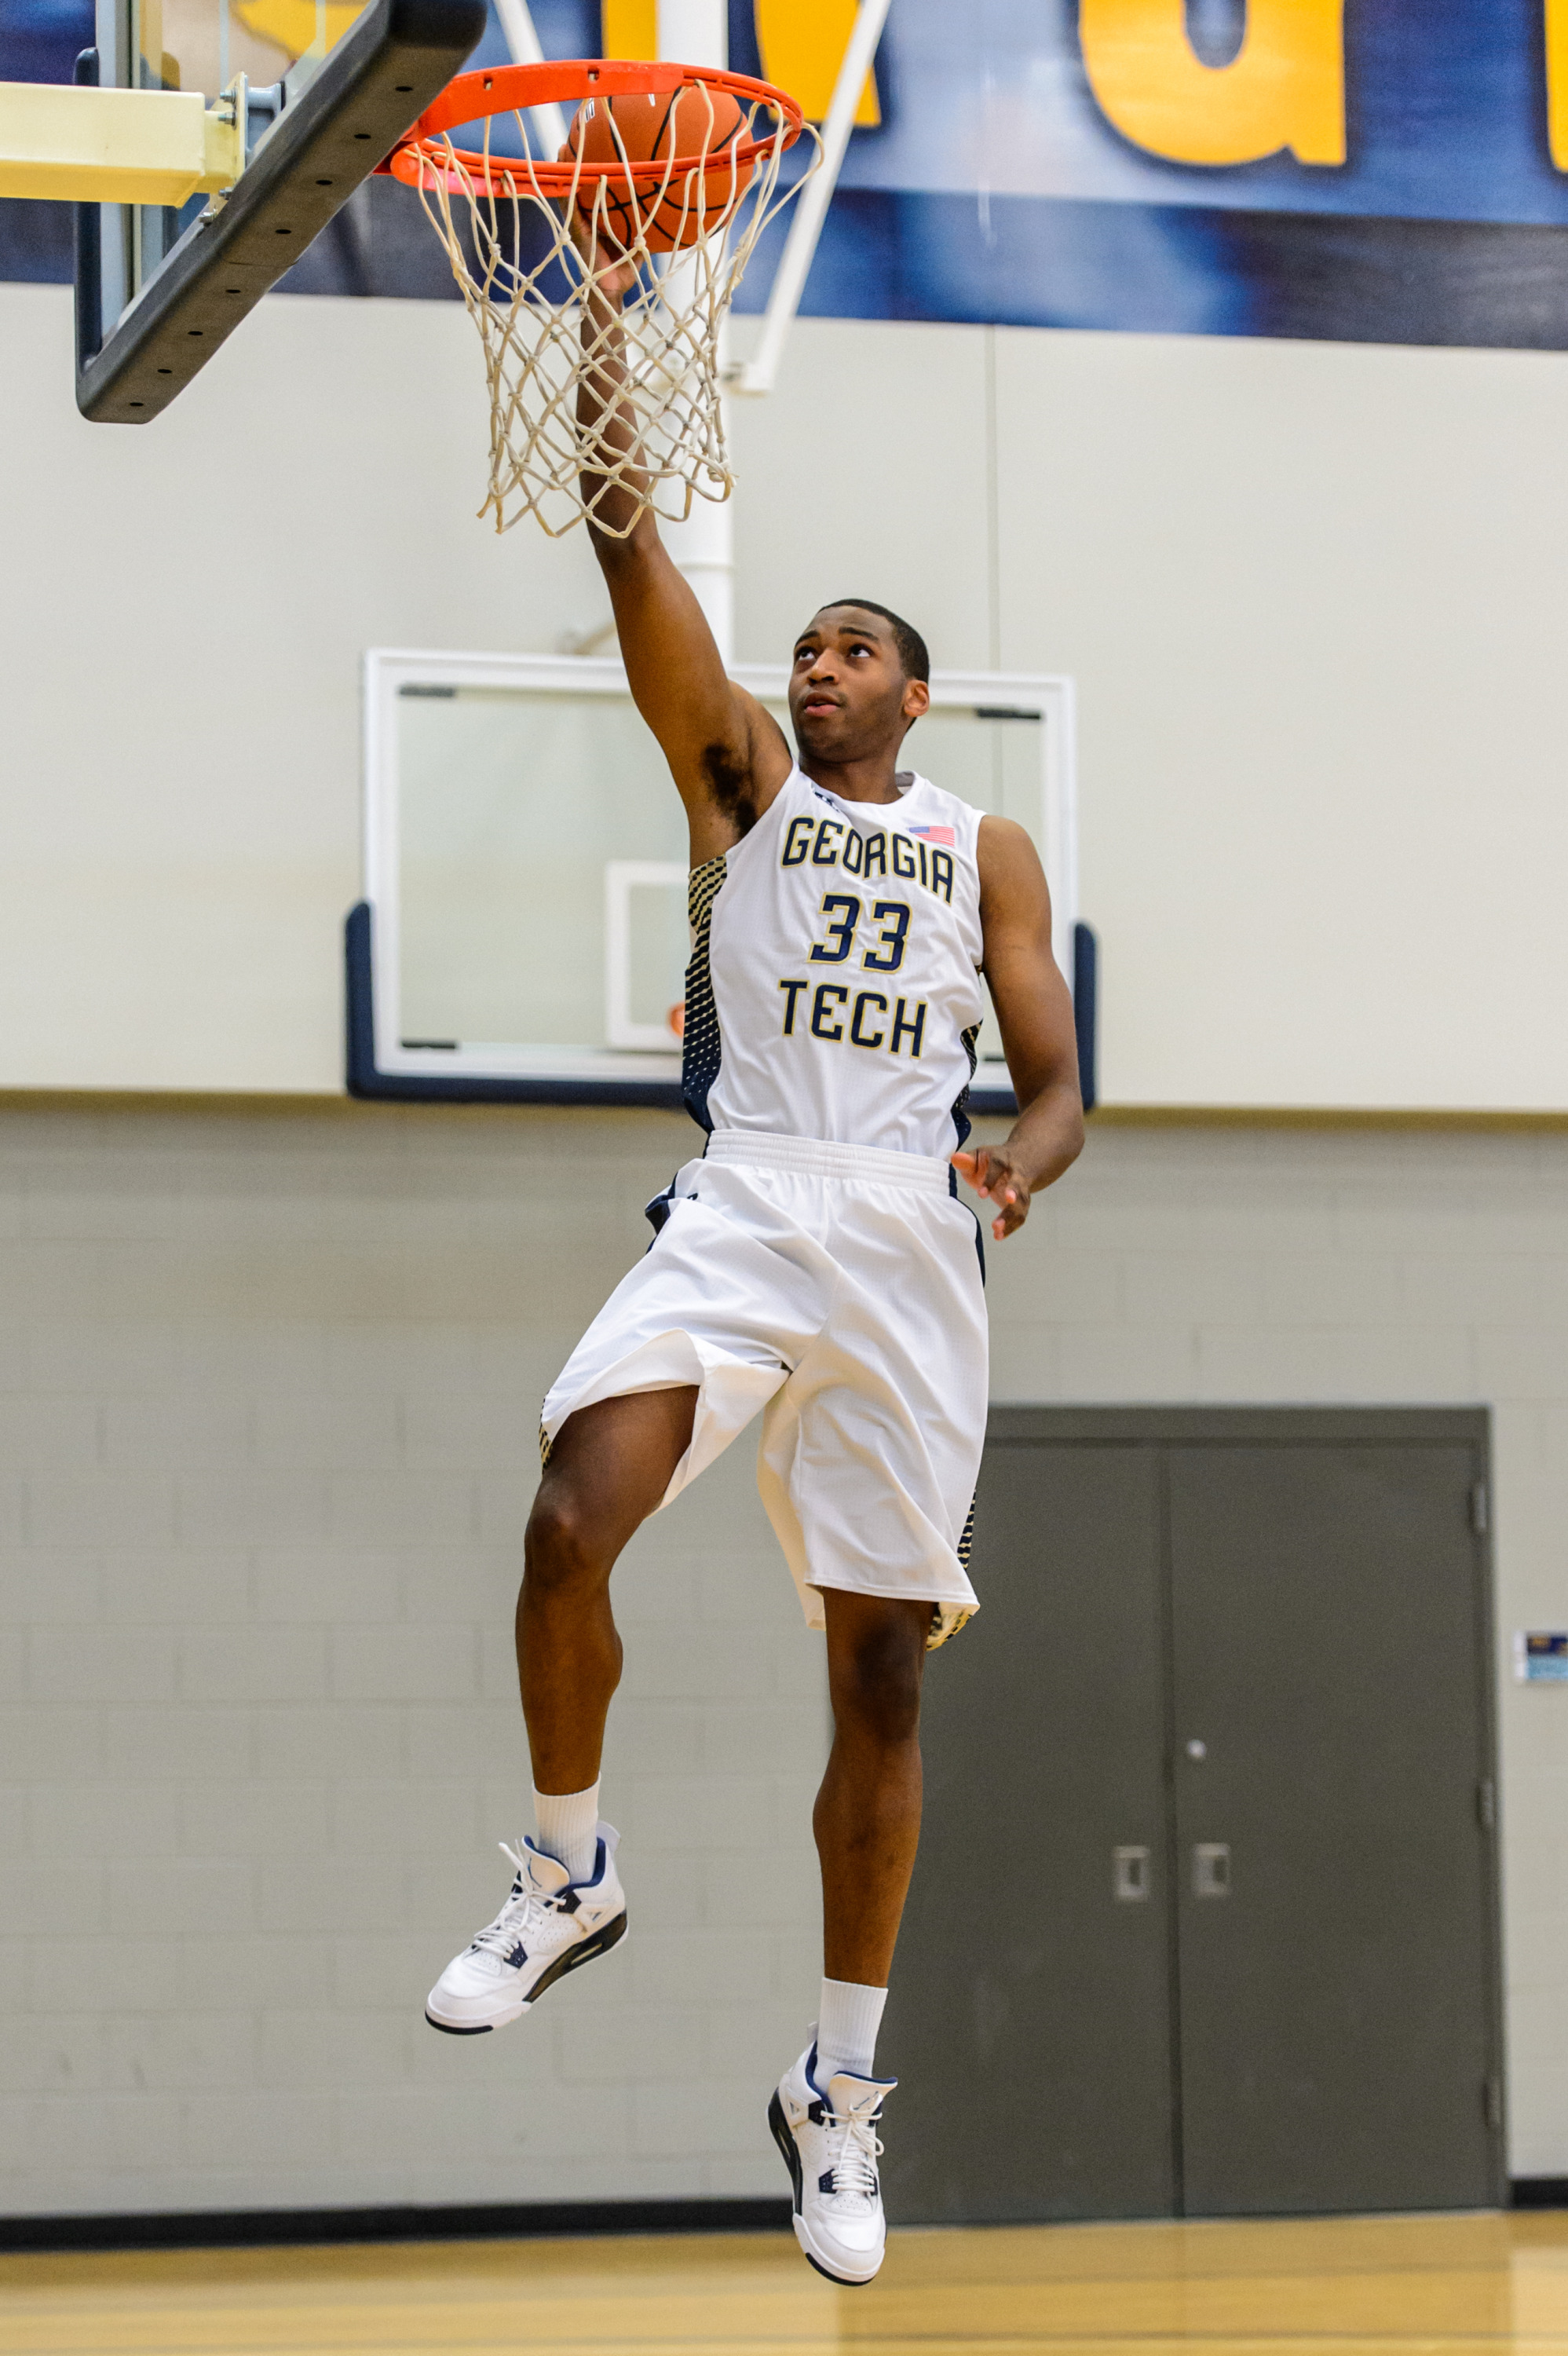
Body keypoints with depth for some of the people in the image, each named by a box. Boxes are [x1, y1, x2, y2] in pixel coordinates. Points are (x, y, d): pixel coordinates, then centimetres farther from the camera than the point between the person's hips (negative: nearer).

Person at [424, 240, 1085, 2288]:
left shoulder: (988, 850, 16)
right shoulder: (743, 777, 15)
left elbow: (1055, 1080, 12)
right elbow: (638, 560, 0)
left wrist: (1020, 1168, -13)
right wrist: (604, 335, -14)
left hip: (910, 1241, 1)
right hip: (741, 1206, -1)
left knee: (884, 1672, 2)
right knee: (571, 1525, -26)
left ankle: (841, 2093, 13)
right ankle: (569, 1873, -1)